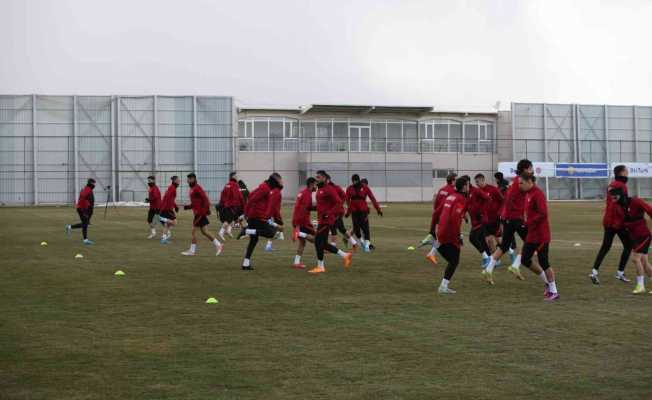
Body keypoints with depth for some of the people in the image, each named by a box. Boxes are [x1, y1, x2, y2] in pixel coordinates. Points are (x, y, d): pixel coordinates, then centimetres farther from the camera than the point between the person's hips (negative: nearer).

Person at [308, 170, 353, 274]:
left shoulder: (329, 189, -13)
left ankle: (320, 267, 3)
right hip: (321, 220, 10)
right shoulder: (320, 189, 15)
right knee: (323, 244, 10)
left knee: (318, 241, -7)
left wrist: (329, 213, -24)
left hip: (326, 220, -10)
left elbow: (338, 202, -19)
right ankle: (345, 255, 19)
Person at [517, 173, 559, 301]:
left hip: (541, 235, -10)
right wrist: (527, 223, 4)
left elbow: (543, 214, -24)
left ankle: (553, 292, 8)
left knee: (543, 262, -3)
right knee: (525, 260, 10)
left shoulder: (538, 194, -17)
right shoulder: (528, 194, 11)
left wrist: (528, 223, -21)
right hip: (531, 235, 10)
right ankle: (547, 282, 23)